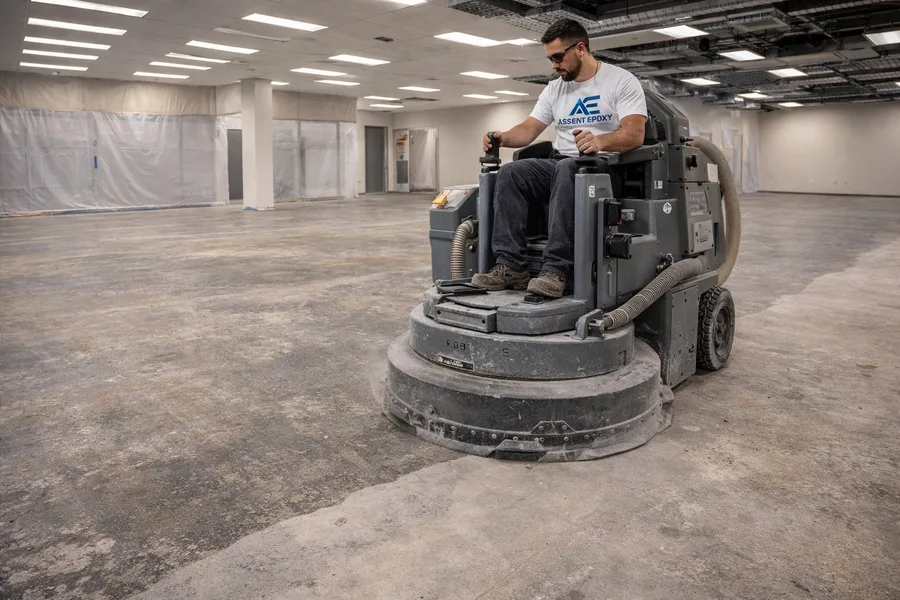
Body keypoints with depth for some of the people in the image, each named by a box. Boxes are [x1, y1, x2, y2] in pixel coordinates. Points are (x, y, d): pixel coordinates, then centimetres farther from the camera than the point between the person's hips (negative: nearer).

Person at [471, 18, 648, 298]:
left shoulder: (622, 81, -3)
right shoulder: (554, 89, 16)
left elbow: (635, 134, -16)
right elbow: (529, 129, 11)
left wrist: (600, 141, -37)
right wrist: (503, 137, -12)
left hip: (606, 165, -6)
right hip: (560, 163, 6)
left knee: (567, 169, -40)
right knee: (510, 173, -20)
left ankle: (556, 269, -43)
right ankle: (511, 265, -27)